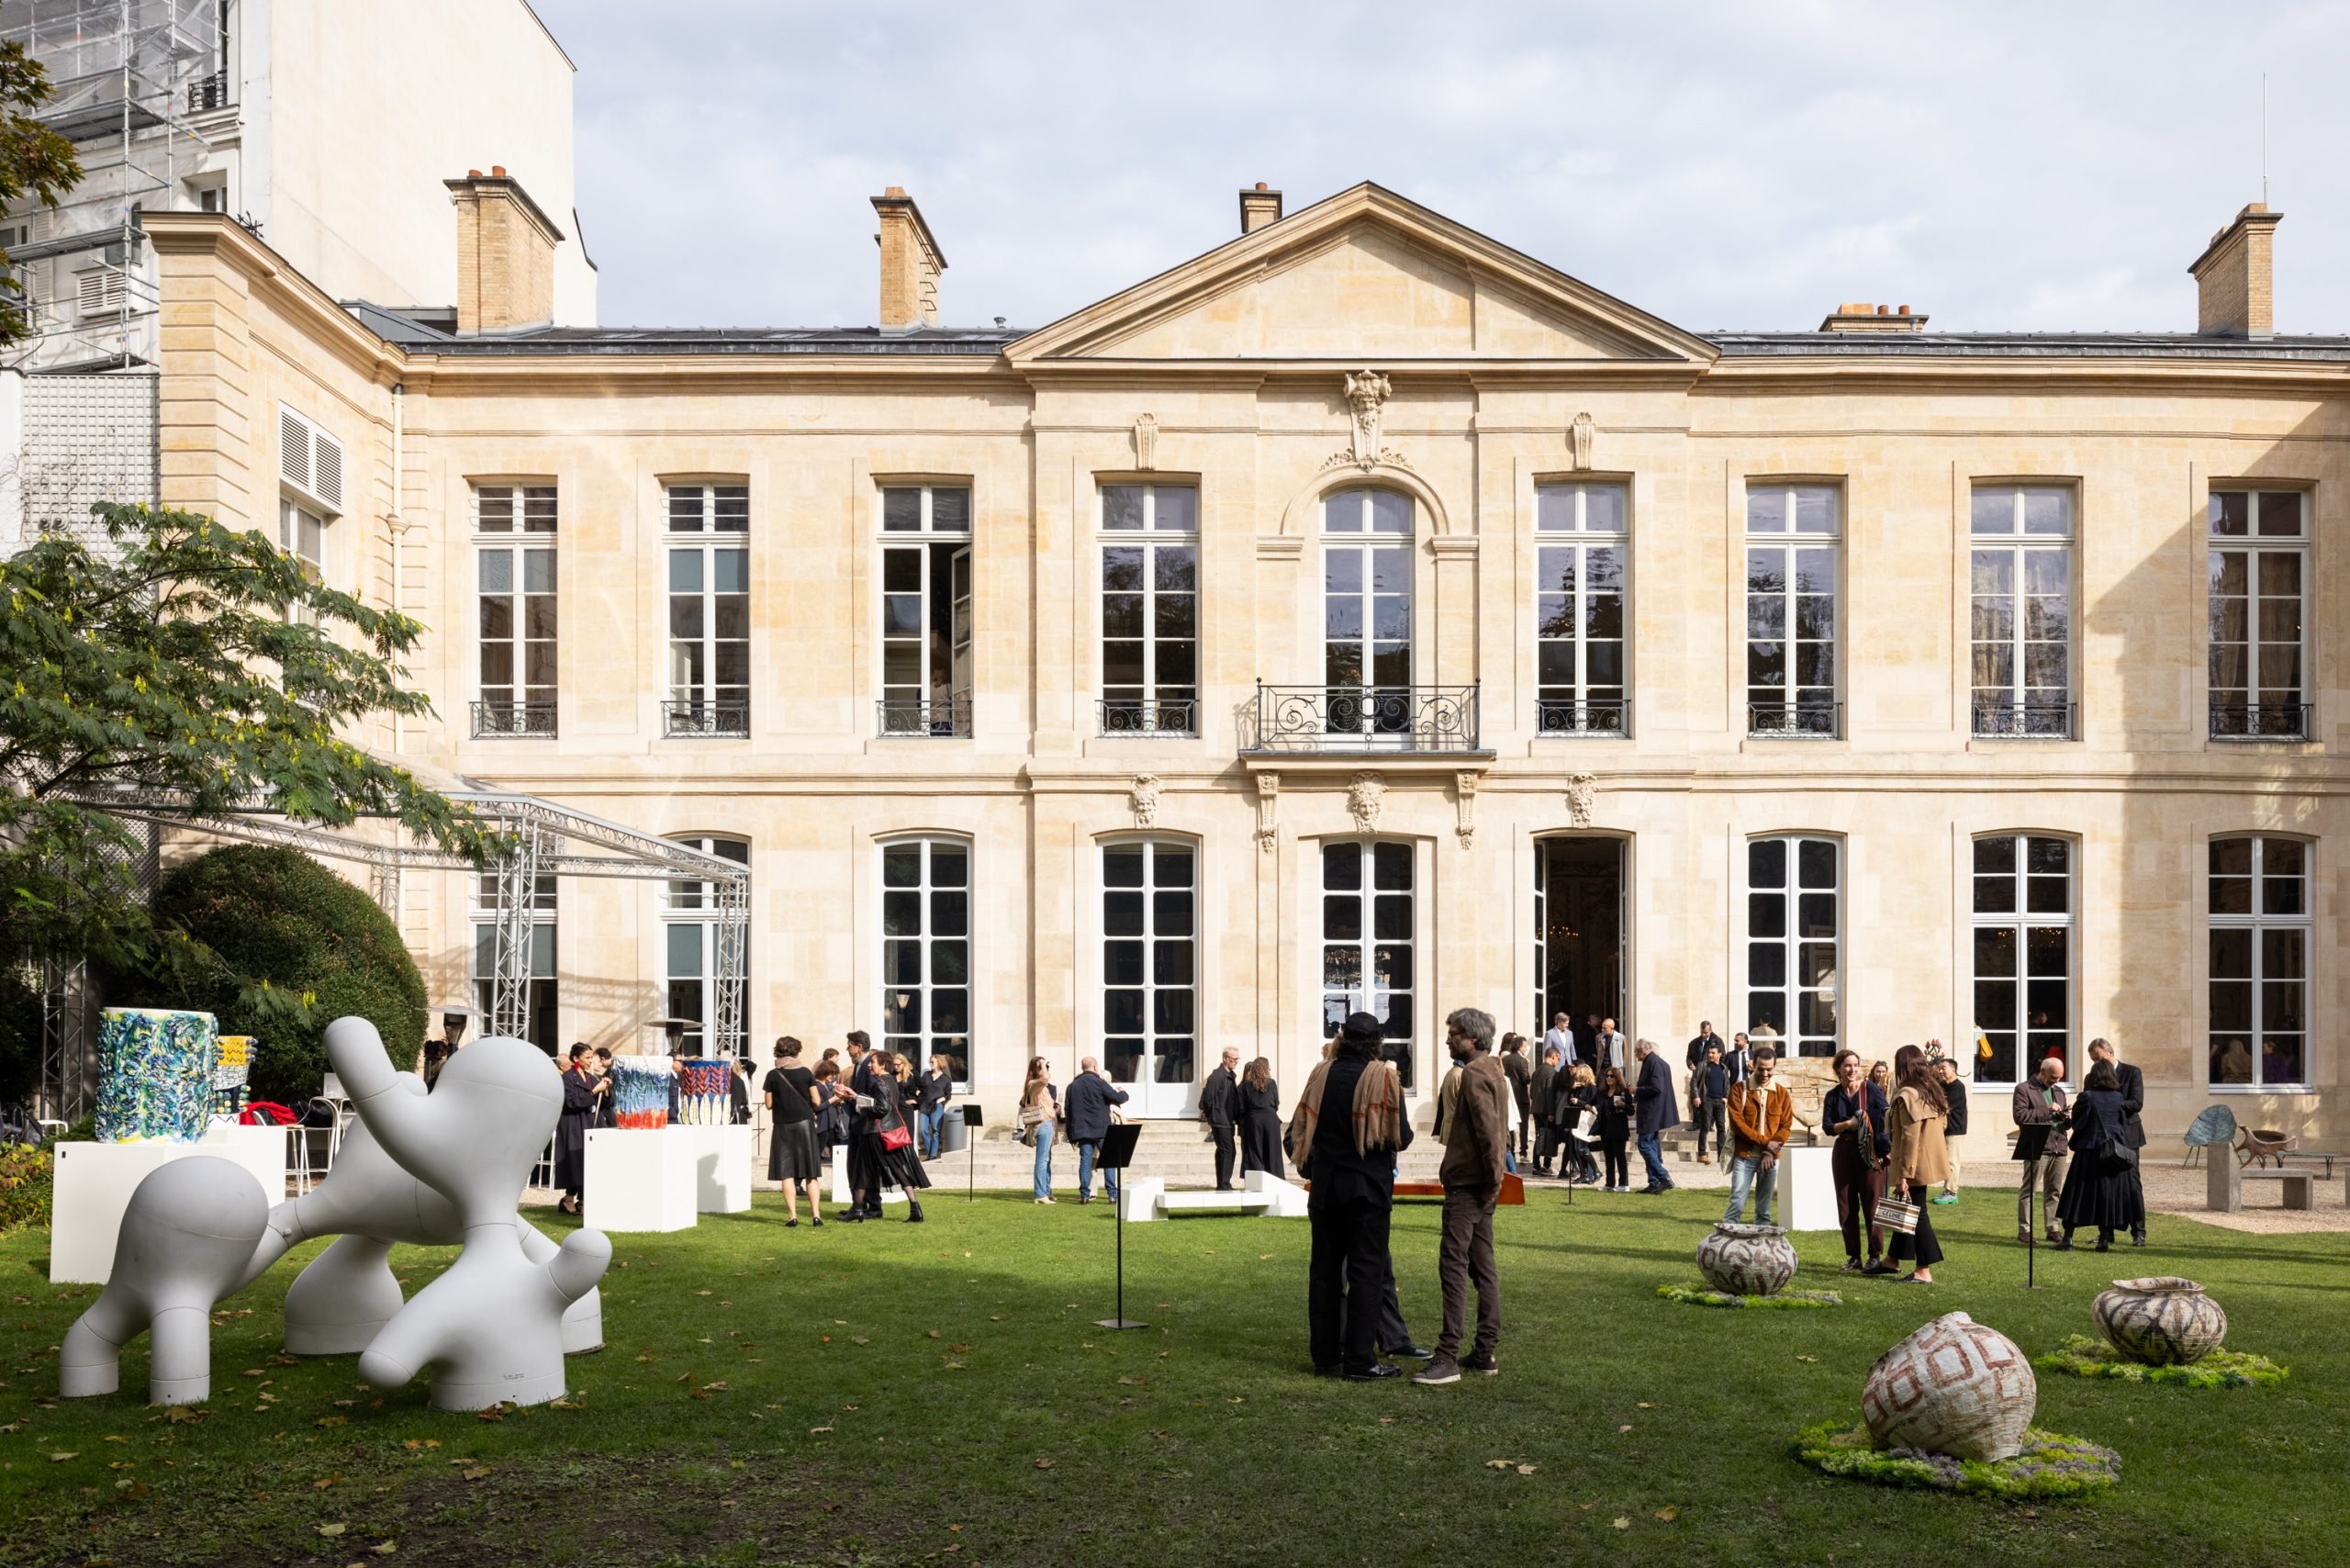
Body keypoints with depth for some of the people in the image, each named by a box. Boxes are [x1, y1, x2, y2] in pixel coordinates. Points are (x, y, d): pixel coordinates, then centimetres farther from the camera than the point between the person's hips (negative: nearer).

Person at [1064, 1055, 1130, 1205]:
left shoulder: (1072, 1085, 9)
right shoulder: (1099, 1082, -8)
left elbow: (1066, 1109, 11)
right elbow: (1117, 1098, -10)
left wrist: (1073, 1127, 20)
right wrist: (1123, 1093, 13)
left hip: (1082, 1130, 4)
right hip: (1101, 1129, -4)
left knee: (1085, 1160, 6)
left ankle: (1085, 1195, 1)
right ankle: (1113, 1194, 1)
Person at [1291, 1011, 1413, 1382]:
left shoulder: (1322, 1074, 2)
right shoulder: (1383, 1077, -10)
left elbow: (1300, 1129, 7)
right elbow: (1402, 1137, -11)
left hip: (1326, 1184, 5)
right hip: (1368, 1185, -4)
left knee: (1325, 1268, 11)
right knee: (1366, 1271, 0)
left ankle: (1325, 1355, 15)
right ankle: (1360, 1361, -2)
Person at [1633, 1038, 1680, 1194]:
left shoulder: (1653, 1062, -16)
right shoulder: (1658, 1062, 15)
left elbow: (1656, 1087, -24)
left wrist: (1637, 1091, -11)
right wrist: (1636, 1100, 22)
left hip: (1652, 1115, -10)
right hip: (1654, 1114, 10)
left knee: (1645, 1146, -9)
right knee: (1652, 1147, 12)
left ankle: (1664, 1179, -12)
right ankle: (1654, 1183, 13)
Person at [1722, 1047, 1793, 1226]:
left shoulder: (1782, 1093, 7)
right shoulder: (1739, 1090, -2)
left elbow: (1786, 1125, 3)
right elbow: (1737, 1123, -9)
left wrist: (1770, 1153, -8)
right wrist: (1765, 1142, -13)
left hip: (1771, 1157, 3)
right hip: (1744, 1156, -2)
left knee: (1764, 1208, 8)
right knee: (1737, 1204, -7)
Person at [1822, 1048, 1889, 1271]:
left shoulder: (1871, 1090, -3)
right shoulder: (1833, 1096, 7)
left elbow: (1888, 1117, -6)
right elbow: (1827, 1126, 0)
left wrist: (1887, 1149, -14)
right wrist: (1847, 1124, -18)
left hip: (1870, 1153, -4)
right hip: (1844, 1153, 4)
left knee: (1873, 1203, -3)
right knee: (1846, 1206, 6)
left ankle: (1876, 1255, 5)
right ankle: (1853, 1256, 15)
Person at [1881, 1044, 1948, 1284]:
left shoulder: (1907, 1095, -18)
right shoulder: (1931, 1090, 9)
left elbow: (1909, 1137, -21)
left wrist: (1903, 1174, -19)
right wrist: (1896, 1155, 24)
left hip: (1914, 1165, -9)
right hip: (1930, 1162, 9)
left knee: (1914, 1213, -3)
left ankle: (1924, 1271, 1)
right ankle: (1893, 1260, 26)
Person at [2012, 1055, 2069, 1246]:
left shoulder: (2058, 1091, 21)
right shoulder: (2024, 1089, -2)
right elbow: (2020, 1116, -14)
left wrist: (2067, 1117, 4)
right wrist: (2047, 1109, -15)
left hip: (2059, 1146, 7)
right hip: (2037, 1147, -7)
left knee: (2054, 1191, 8)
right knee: (2029, 1190, -4)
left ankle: (2052, 1228, 15)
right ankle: (2024, 1230, -2)